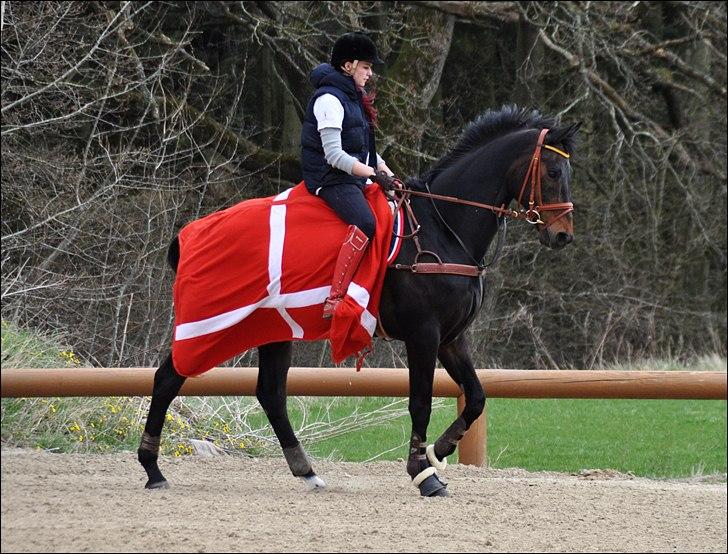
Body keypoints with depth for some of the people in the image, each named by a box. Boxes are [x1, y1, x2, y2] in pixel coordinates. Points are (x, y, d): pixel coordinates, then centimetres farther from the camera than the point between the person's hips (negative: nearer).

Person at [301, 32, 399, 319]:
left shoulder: (352, 99, 19)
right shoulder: (329, 100, -12)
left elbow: (367, 150, 25)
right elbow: (334, 155, -20)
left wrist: (389, 175, 11)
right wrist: (375, 175, -22)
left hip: (356, 178, 11)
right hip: (331, 179, -11)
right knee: (365, 223, -33)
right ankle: (335, 300, -41)